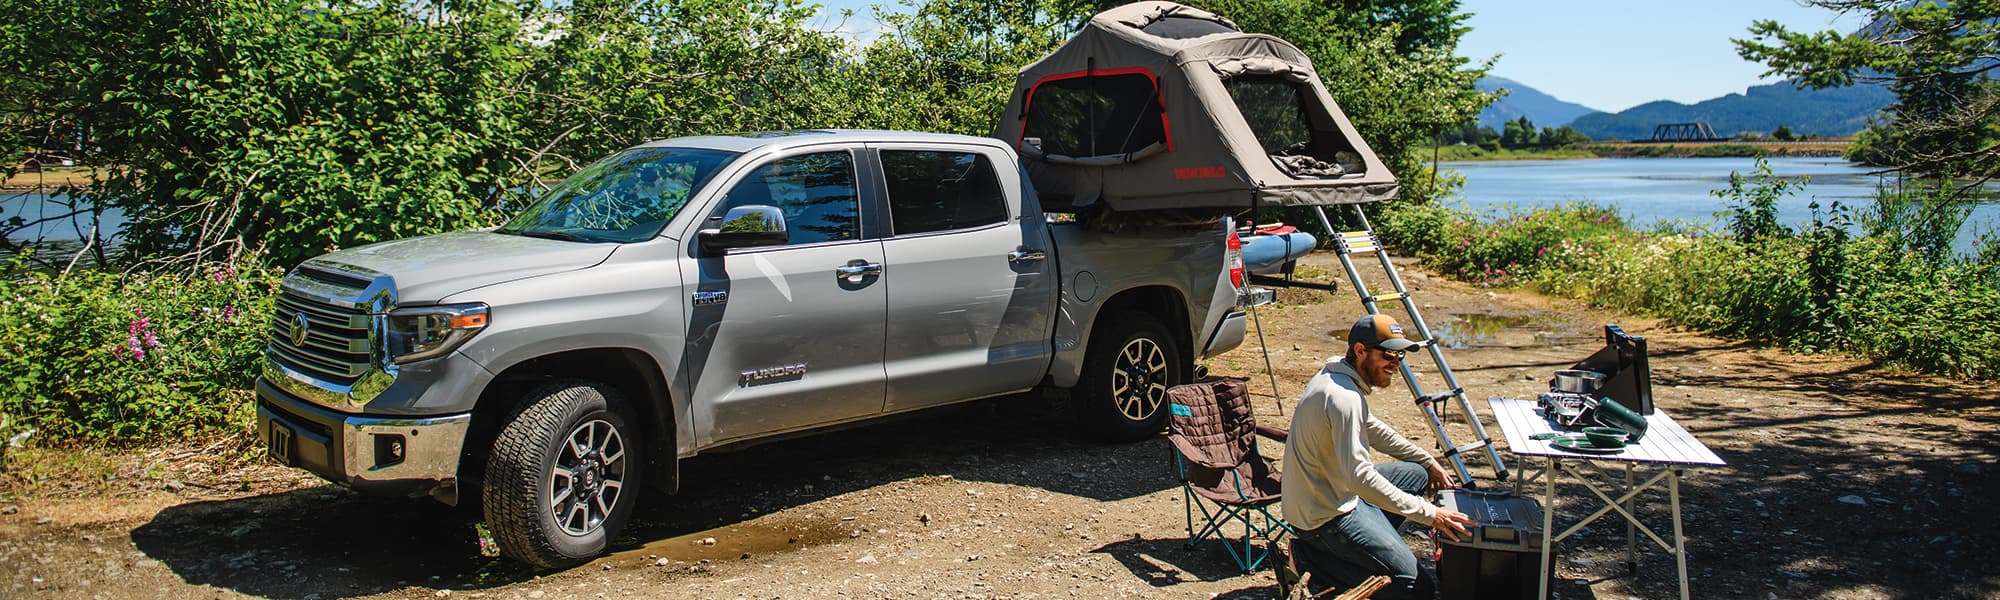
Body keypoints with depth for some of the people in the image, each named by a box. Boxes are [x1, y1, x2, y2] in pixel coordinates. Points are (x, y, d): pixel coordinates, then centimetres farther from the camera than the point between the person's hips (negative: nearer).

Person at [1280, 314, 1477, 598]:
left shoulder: (1334, 377, 7)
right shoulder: (1344, 398, -25)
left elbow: (1372, 429, 24)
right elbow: (1359, 477, -31)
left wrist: (1429, 462, 24)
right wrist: (1429, 514, -27)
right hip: (1324, 518, -10)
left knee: (1416, 474, 20)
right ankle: (1314, 562, -3)